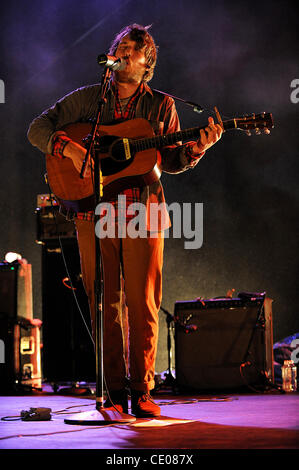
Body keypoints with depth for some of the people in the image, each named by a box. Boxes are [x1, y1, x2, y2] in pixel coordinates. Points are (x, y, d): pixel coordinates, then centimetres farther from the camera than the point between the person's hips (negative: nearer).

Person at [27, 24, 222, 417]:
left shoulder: (161, 105, 12)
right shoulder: (87, 98, 10)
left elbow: (171, 161, 10)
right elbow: (38, 129, 5)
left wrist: (198, 147, -10)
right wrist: (70, 149, -12)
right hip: (95, 213, 0)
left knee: (143, 304, -3)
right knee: (104, 304, 1)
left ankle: (141, 391, 6)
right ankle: (114, 391, 8)